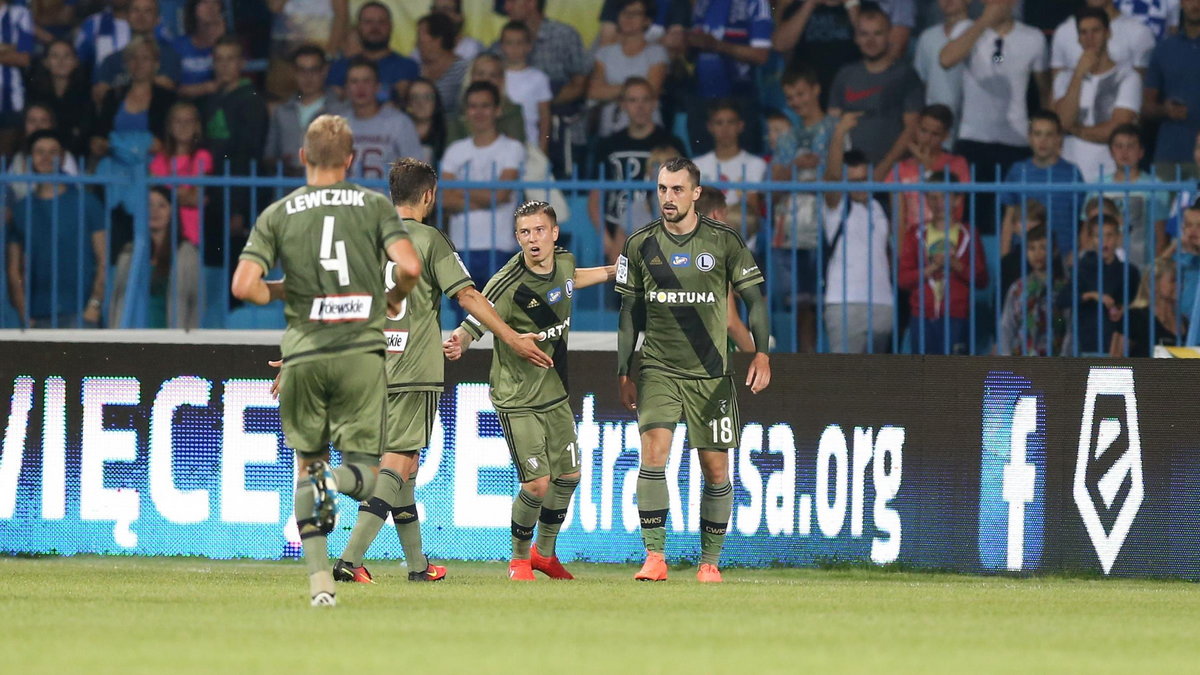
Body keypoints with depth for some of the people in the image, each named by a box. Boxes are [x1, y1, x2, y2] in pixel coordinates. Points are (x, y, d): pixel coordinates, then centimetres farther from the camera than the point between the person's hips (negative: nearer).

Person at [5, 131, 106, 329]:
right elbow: (14, 270, 11)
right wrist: (24, 315, -2)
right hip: (37, 318, 2)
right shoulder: (21, 210, 13)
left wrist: (95, 305, -9)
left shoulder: (84, 202, 7)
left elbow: (103, 260, 4)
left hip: (79, 313, -2)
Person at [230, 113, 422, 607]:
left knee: (307, 464, 13)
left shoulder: (278, 214, 5)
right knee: (365, 473, 5)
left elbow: (244, 285, -5)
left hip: (304, 354, 1)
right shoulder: (375, 206, 4)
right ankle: (334, 483, -31)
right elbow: (409, 266, -9)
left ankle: (319, 578, 1)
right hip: (362, 349, -1)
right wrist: (393, 299, 12)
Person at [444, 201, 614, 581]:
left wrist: (612, 272, 33)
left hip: (556, 393, 7)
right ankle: (519, 558, 13)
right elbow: (471, 328, -25)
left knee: (568, 475, 14)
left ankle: (544, 552, 35)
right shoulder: (509, 285, -23)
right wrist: (456, 345, -48)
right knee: (537, 483, -11)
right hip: (518, 399, -7)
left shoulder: (564, 262, -2)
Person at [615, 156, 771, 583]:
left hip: (711, 373, 0)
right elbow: (630, 312, 10)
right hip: (658, 370, 0)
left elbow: (754, 299, 2)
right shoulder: (640, 245, 3)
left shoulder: (724, 242, -2)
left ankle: (710, 561, 14)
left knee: (715, 468, 1)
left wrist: (761, 353, -11)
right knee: (653, 452, -18)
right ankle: (655, 557, -16)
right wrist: (624, 373, 7)